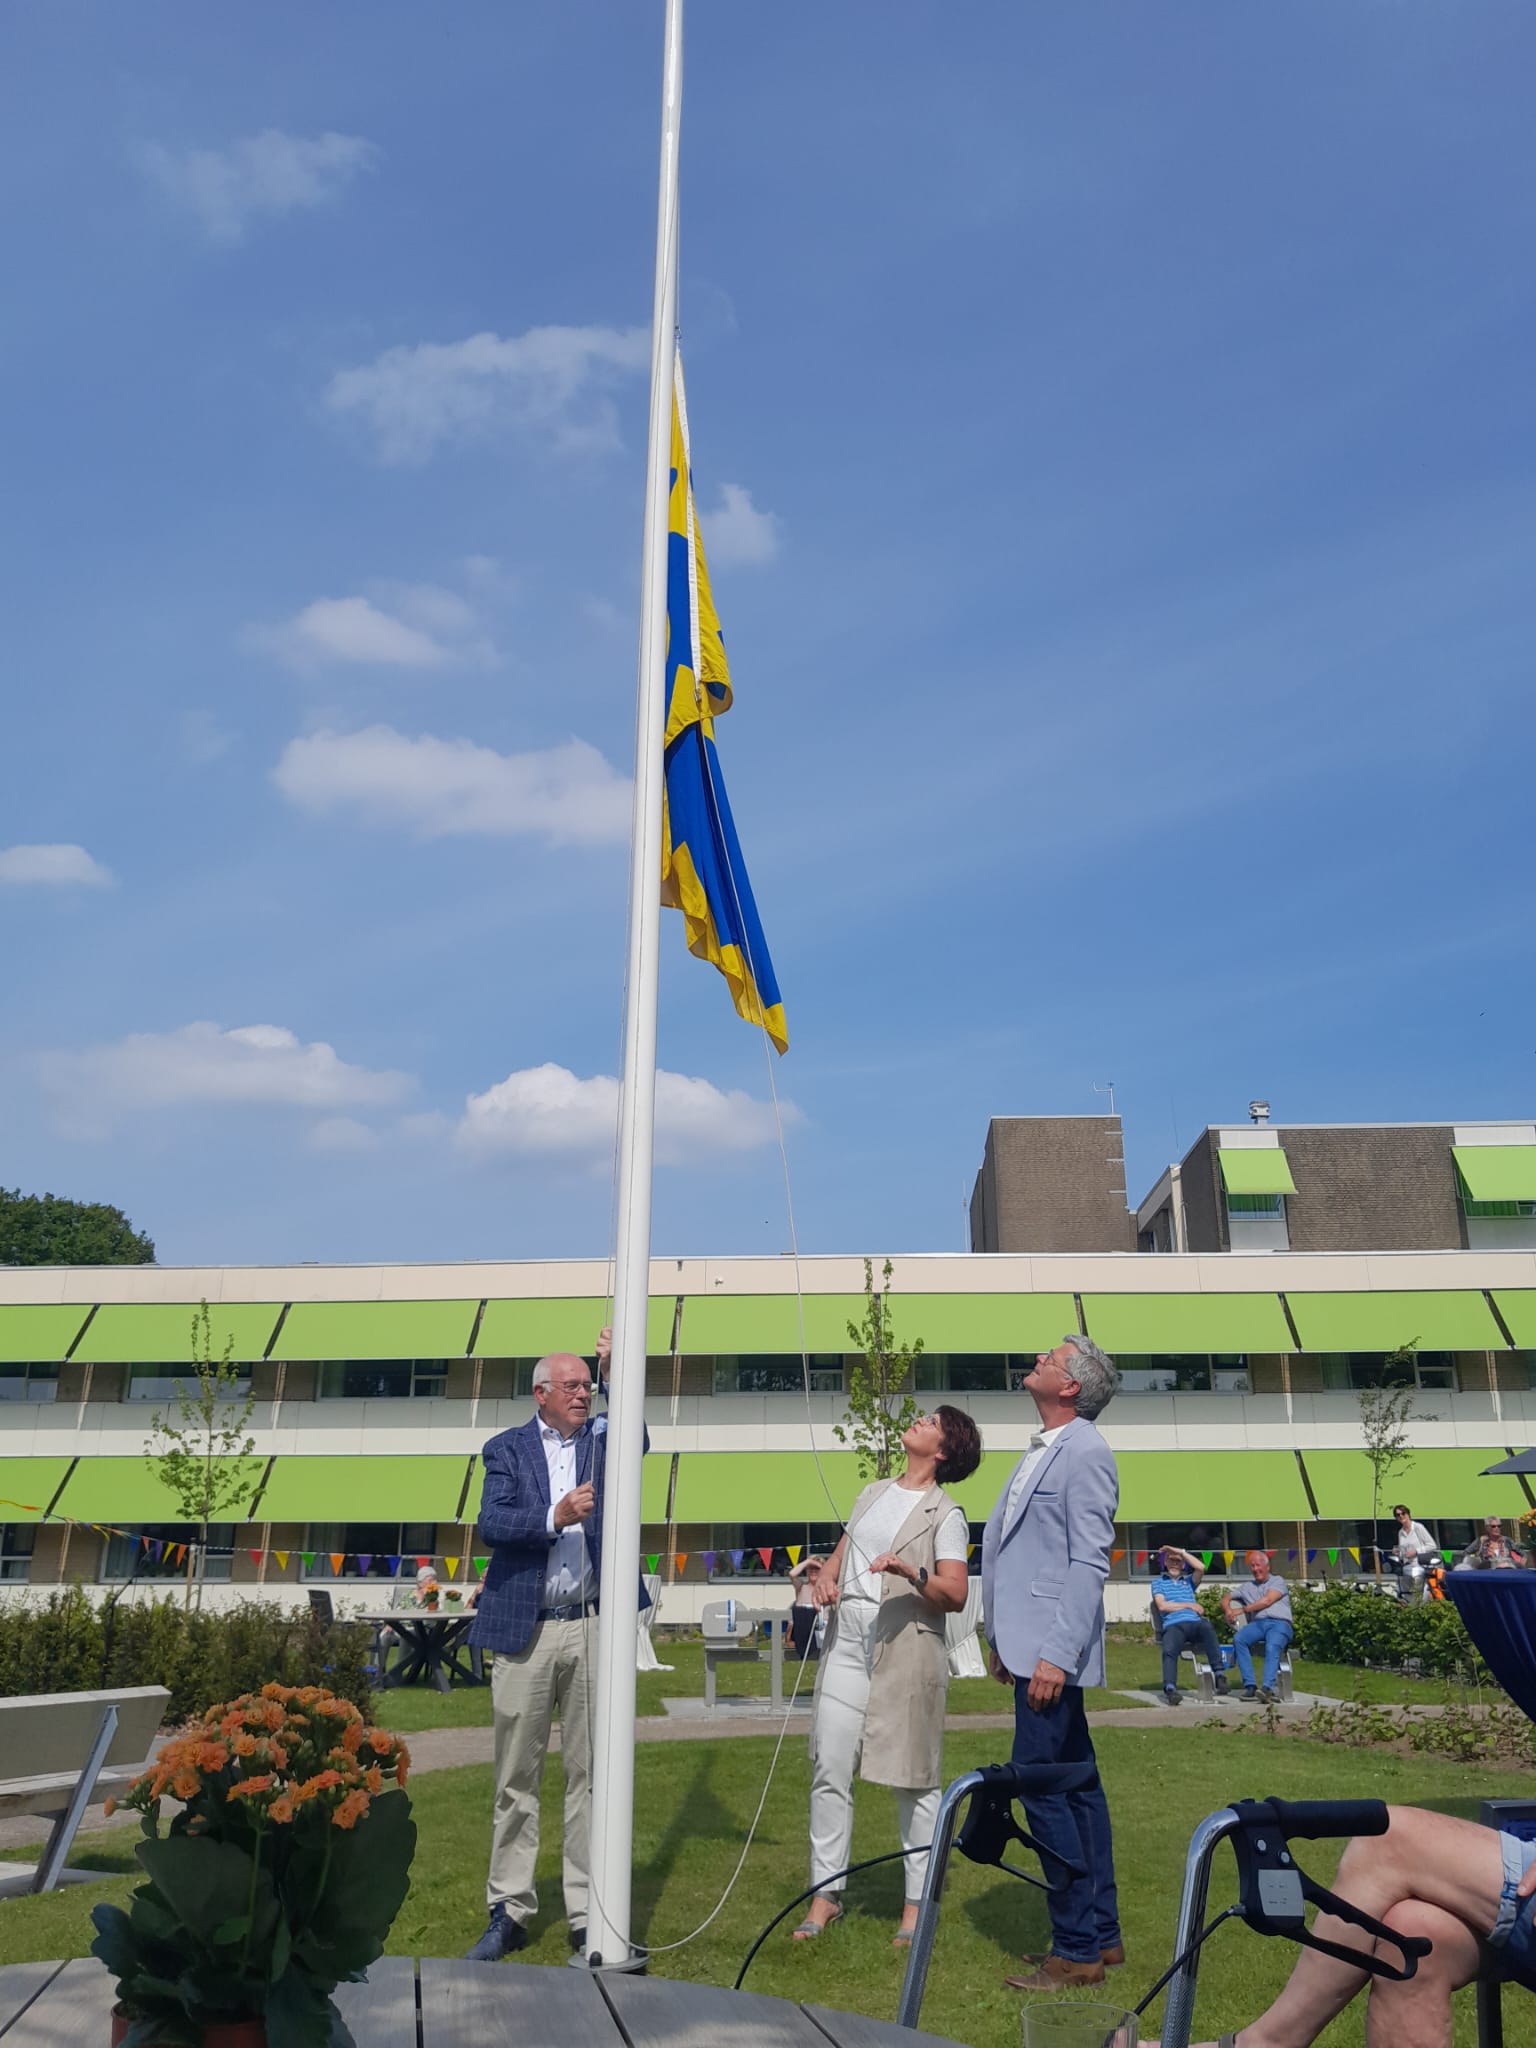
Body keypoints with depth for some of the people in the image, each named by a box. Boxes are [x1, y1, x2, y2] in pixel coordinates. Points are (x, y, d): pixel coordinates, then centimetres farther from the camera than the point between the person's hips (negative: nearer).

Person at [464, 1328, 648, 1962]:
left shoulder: (602, 1440, 10)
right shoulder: (507, 1449, 5)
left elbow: (637, 1445, -10)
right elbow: (491, 1524, -8)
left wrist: (616, 1375, -17)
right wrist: (554, 1517, -23)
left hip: (592, 1627, 1)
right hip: (525, 1630, -1)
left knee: (590, 1773, 6)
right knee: (516, 1777, 7)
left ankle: (588, 1916, 15)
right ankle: (509, 1911, 19)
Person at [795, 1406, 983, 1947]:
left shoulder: (945, 1515, -2)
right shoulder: (873, 1493, 17)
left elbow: (955, 1595, -11)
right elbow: (841, 1553, 23)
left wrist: (913, 1574, -28)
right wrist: (826, 1578, 2)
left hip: (907, 1651, -5)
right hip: (847, 1644, 5)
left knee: (914, 1779, 2)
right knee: (829, 1770, 3)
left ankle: (917, 1902, 12)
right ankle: (826, 1893, 14)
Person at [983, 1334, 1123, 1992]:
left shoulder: (1084, 1452, -13)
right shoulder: (1041, 1450, 15)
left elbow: (1089, 1562, -18)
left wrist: (1056, 1655, -22)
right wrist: (1003, 1641, 19)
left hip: (1052, 1651, -10)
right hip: (1030, 1647, 10)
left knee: (1042, 1789, -6)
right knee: (1076, 1786, 15)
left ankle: (1077, 1950, 5)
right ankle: (1103, 1933, 25)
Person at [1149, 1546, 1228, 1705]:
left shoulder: (1189, 1582, 30)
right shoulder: (1158, 1582, 24)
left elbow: (1201, 1567, 8)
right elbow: (1162, 1606, 6)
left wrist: (1180, 1551, 10)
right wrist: (1189, 1605, 6)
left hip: (1195, 1623, 1)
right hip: (1173, 1626, -1)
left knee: (1207, 1627, -36)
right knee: (1169, 1651, -35)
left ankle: (1219, 1674, -40)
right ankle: (1170, 1689, -49)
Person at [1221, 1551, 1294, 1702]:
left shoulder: (1278, 1581, 18)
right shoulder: (1247, 1587, 31)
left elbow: (1267, 1600, 2)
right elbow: (1226, 1598, 28)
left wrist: (1242, 1610, 3)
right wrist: (1228, 1610, 4)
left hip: (1280, 1623, -3)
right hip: (1257, 1623, 3)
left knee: (1272, 1647, -36)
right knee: (1238, 1638, -29)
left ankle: (1268, 1688, -50)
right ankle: (1250, 1685, -33)